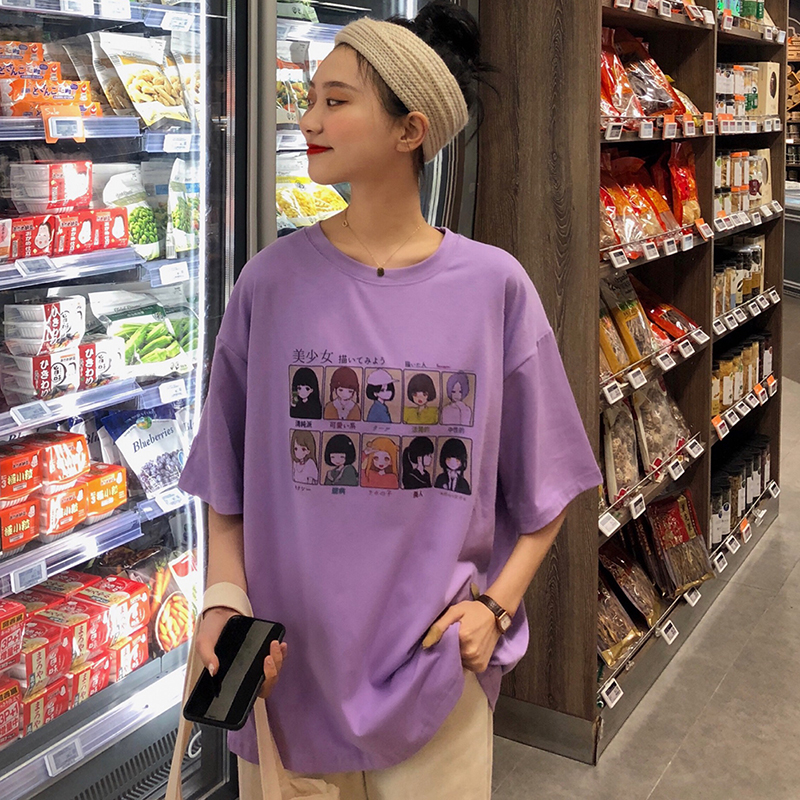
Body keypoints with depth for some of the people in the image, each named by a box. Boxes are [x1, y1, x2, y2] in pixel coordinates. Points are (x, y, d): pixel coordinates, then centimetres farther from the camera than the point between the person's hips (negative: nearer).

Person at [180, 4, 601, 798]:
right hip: (288, 659, 1)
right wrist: (223, 604, -10)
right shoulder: (273, 280, -5)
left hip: (437, 666, 0)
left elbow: (545, 483, 2)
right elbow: (224, 477, 1)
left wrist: (496, 606, -7)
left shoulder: (493, 286, -7)